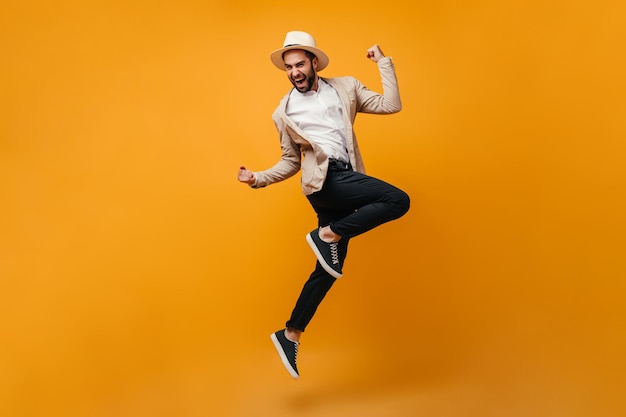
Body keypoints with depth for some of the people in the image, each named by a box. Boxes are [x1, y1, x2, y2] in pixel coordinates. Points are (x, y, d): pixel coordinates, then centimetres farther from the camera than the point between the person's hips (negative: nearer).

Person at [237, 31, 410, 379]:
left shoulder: (345, 88, 15)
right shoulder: (284, 112, 11)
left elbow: (391, 105, 8)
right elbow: (291, 162, 15)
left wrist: (384, 61, 5)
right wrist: (258, 178, 1)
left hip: (345, 182, 4)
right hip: (324, 179, -4)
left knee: (328, 269, 5)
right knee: (399, 201, -23)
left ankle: (290, 335, 16)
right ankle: (327, 235, -14)